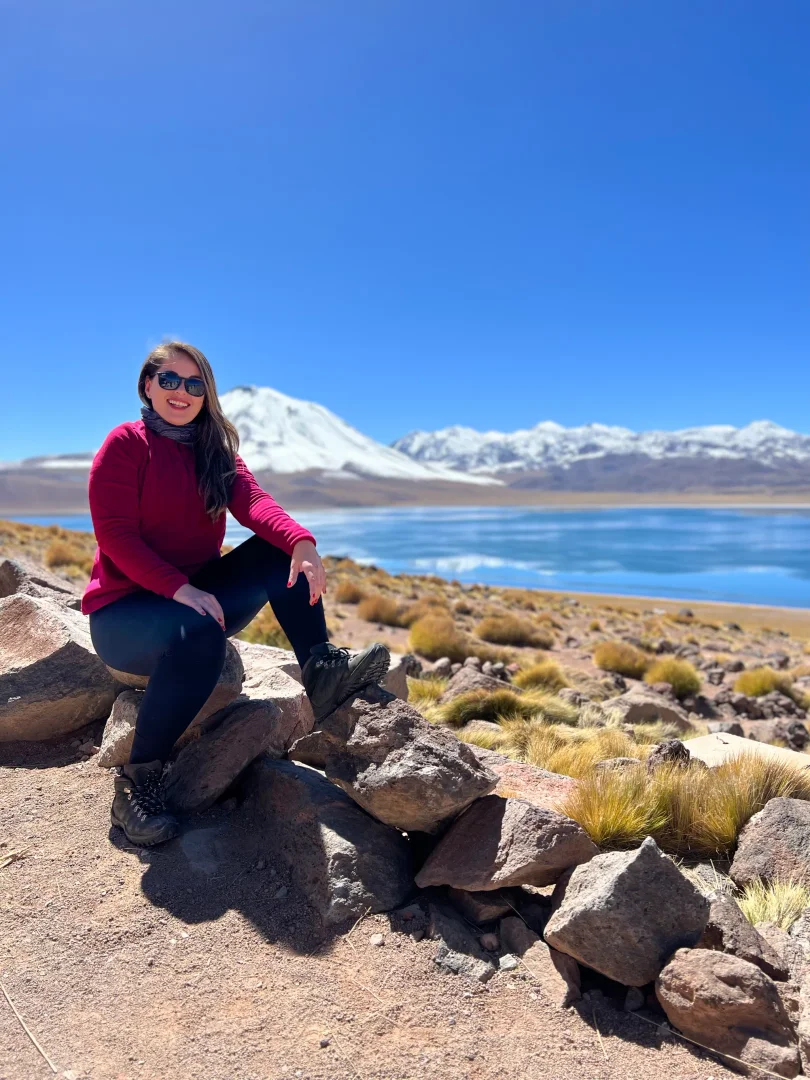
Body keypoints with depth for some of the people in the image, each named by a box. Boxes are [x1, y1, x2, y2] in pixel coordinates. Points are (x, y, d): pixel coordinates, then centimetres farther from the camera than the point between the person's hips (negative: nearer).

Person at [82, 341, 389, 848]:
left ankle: (323, 670, -21)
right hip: (123, 610, -5)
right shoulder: (125, 443, -6)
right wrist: (181, 589, -30)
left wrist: (302, 543, -33)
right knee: (200, 634, -38)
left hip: (196, 595, 5)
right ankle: (138, 782, -23)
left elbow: (254, 502, -11)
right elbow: (115, 535, -16)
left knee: (282, 550, -14)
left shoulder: (216, 449, 9)